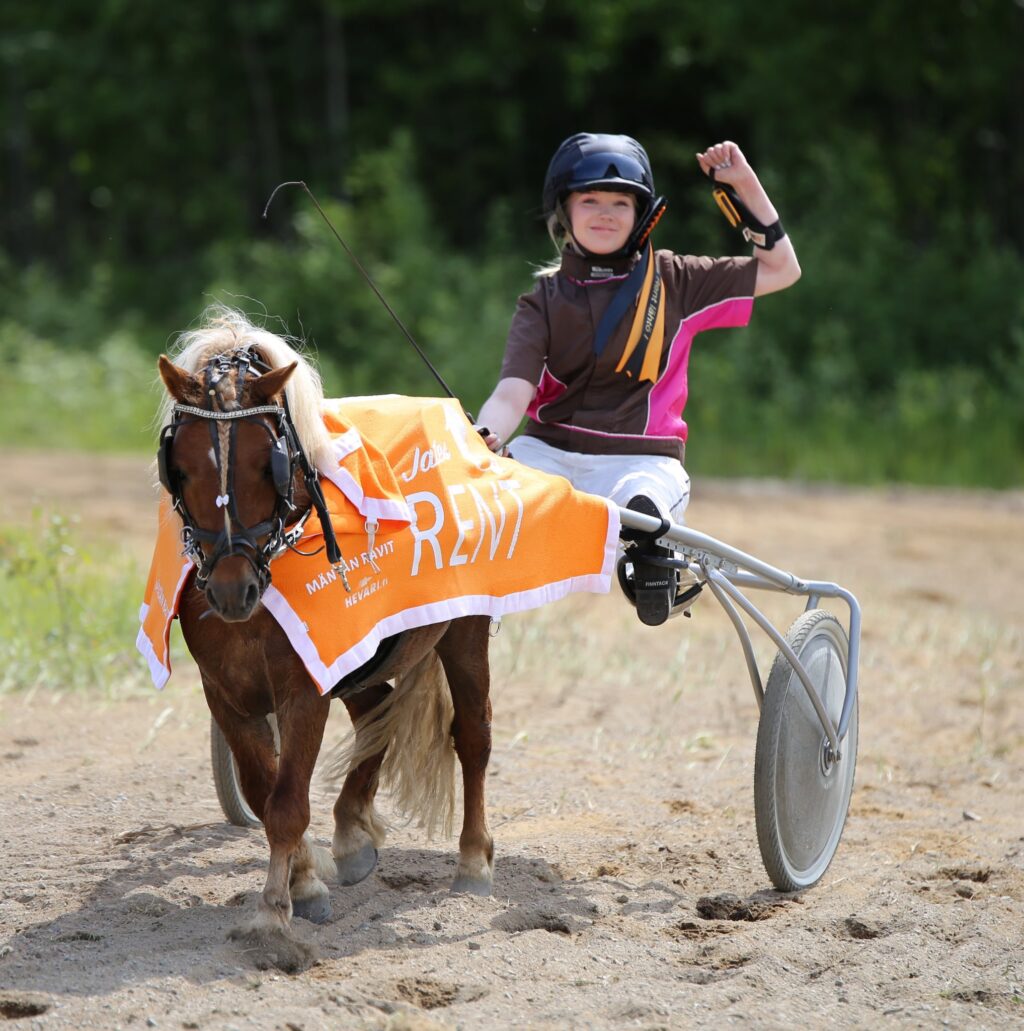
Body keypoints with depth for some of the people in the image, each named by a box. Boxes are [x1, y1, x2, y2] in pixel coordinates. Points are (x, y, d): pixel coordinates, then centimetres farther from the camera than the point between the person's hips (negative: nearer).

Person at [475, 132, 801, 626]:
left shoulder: (672, 282, 11)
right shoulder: (544, 301, 9)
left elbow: (781, 270, 16)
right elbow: (514, 391, -7)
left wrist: (744, 188, 7)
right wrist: (483, 435, -30)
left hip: (641, 459, -1)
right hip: (550, 450, 1)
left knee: (638, 507, -39)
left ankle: (656, 573, -16)